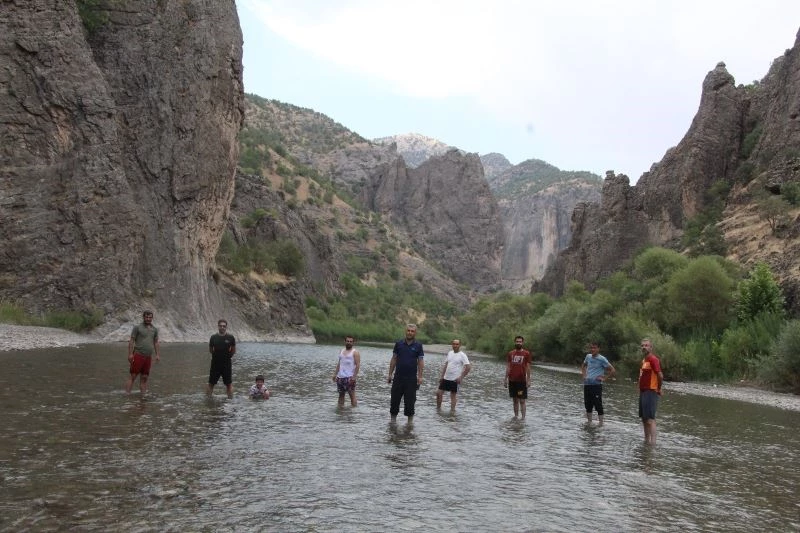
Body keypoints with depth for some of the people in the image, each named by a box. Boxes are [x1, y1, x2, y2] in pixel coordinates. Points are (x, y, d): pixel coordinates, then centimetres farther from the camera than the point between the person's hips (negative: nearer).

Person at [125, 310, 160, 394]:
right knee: (133, 376, -7)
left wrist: (158, 355, 9)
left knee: (144, 378, 7)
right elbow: (131, 341, -4)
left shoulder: (154, 329, 15)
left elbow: (156, 343, 17)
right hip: (138, 355, -5)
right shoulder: (137, 327, 0)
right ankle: (127, 394, -7)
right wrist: (130, 354, -12)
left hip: (148, 357, 5)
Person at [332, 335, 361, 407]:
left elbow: (358, 365, -11)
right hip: (340, 377, 6)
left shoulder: (355, 352, -3)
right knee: (341, 394, 11)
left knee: (352, 394, -7)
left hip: (349, 377, -6)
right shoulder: (341, 351, 16)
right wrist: (335, 374, 12)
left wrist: (354, 376, -19)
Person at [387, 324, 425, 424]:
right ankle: (393, 419, 18)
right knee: (395, 398, 5)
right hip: (398, 376, 2)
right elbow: (394, 359, 8)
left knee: (410, 400, 4)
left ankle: (410, 421, 15)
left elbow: (420, 361, 0)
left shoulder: (418, 346, 0)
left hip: (411, 378, -1)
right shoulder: (399, 343, 4)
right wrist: (390, 374, 4)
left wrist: (420, 376, -8)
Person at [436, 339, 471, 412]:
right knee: (439, 393, 4)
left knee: (453, 395, 3)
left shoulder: (462, 355, -10)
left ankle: (452, 410, 12)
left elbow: (468, 367, -15)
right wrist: (442, 376, 11)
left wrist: (461, 377, -16)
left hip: (455, 379, -6)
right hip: (446, 378, 6)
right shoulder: (449, 353, 9)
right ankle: (438, 408, 19)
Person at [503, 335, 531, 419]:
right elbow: (508, 367, 10)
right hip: (512, 380, 3)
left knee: (522, 400, -3)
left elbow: (528, 367, -2)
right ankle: (516, 416, 19)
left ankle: (523, 418, 0)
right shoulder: (510, 353, 8)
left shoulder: (526, 353, -1)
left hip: (522, 381, -3)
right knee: (515, 400, 12)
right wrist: (505, 379, 6)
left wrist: (528, 380, -7)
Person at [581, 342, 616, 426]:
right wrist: (583, 373, 13)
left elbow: (613, 370, -9)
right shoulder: (588, 356, 9)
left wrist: (604, 378, -11)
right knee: (588, 405, 12)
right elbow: (583, 365, 29)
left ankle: (601, 423, 4)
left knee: (598, 405, -4)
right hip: (587, 384, 6)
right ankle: (589, 422, 23)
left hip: (596, 385, -6)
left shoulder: (602, 359, -8)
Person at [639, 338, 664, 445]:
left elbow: (660, 375, -20)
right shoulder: (644, 360, 16)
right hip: (643, 392, 10)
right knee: (644, 418, 14)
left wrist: (659, 388, -9)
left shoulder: (653, 359, -13)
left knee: (650, 419, -12)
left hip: (650, 392, -10)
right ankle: (646, 440, 22)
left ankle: (653, 442, -14)